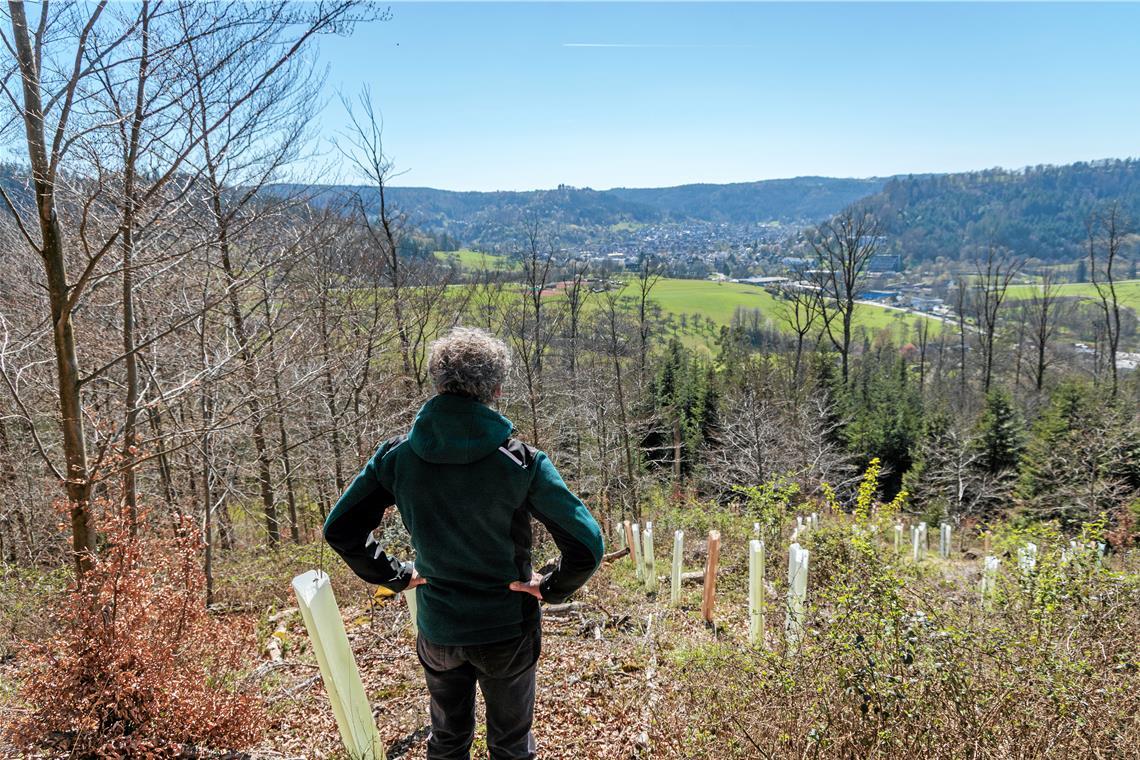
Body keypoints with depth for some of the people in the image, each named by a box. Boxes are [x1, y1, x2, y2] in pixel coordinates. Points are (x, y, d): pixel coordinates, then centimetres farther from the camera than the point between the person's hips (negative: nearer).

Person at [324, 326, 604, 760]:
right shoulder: (520, 462, -22)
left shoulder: (397, 456, -13)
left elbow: (339, 529, -5)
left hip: (436, 631, 3)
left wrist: (393, 575, 4)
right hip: (507, 630, -2)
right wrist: (553, 588, -6)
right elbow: (587, 545, -23)